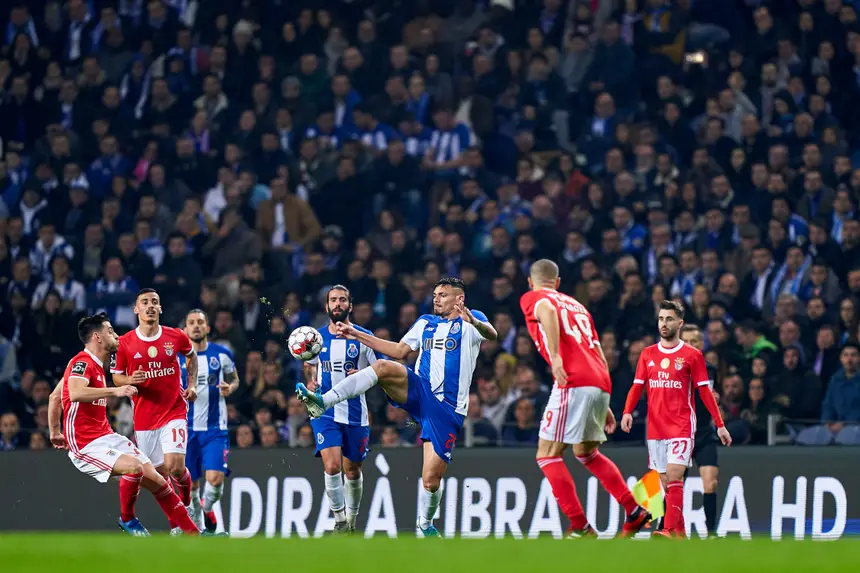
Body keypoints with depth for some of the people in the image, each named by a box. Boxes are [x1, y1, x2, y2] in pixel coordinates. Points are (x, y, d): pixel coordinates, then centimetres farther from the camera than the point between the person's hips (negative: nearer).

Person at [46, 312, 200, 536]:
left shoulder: (95, 365, 16)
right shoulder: (82, 362, -13)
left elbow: (54, 397, 24)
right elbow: (75, 393, -35)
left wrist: (55, 432, 26)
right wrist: (114, 391, -35)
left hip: (107, 438, 10)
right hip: (86, 446, -10)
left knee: (156, 480, 1)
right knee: (133, 466, -32)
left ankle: (193, 534, 6)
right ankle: (127, 519, -7)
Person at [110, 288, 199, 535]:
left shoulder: (176, 337, -2)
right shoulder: (125, 343, -4)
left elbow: (191, 355, 20)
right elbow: (116, 376, 6)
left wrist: (191, 384, 7)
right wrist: (130, 380, -17)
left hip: (174, 411, -1)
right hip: (144, 418, 1)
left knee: (175, 468, -17)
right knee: (160, 474, 5)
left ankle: (187, 502, 15)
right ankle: (175, 525, 22)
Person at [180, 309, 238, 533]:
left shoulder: (222, 354, 2)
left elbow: (235, 379, 16)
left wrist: (230, 388, -7)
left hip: (215, 428, -1)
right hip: (187, 428, 1)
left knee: (215, 478, -14)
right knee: (191, 483, 2)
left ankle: (208, 508, 18)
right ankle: (196, 525, 21)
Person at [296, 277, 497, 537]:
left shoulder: (472, 321, 2)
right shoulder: (425, 323, 20)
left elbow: (492, 334, -20)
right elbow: (400, 351, 27)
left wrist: (474, 322, -44)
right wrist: (358, 335, 22)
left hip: (447, 410, -4)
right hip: (418, 391, 4)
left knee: (431, 479, -7)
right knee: (384, 367, -28)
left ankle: (425, 524, 23)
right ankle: (323, 401, -38)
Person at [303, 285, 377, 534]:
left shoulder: (363, 337, -3)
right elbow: (309, 364, 23)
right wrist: (310, 381, 3)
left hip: (355, 413, 0)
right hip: (325, 412, 0)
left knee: (352, 471, 11)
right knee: (332, 466, -17)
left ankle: (351, 521, 30)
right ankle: (340, 521, -6)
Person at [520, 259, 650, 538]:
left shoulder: (532, 298, 11)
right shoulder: (577, 305, 29)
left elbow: (548, 311, -15)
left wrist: (555, 356, -24)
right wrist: (604, 406, 26)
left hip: (574, 382, -7)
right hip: (601, 383, 7)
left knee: (548, 455, -1)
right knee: (586, 452, 26)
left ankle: (581, 526, -10)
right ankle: (635, 512, 22)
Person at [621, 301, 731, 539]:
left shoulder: (692, 355, 0)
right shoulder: (648, 354, 11)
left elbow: (705, 392, 1)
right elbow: (637, 387, 8)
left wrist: (720, 425, -3)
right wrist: (628, 411, -10)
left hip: (682, 427, -4)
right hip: (655, 427, 4)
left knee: (674, 477, -18)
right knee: (666, 482, 6)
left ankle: (671, 530, -26)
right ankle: (680, 533, 13)